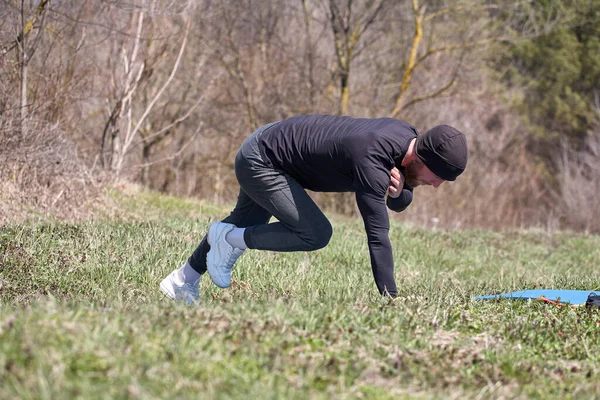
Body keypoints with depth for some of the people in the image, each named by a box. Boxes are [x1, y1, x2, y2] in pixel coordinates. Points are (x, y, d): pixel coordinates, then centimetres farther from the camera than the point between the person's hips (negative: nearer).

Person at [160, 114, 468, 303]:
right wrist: (390, 299, -39)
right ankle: (229, 239, 3)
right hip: (259, 162, -10)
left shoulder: (407, 135, -10)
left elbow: (400, 204, 3)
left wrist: (398, 190, -22)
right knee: (315, 234, -16)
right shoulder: (373, 161, -37)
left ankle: (182, 281, 46)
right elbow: (377, 235, -39)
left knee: (245, 222, 28)